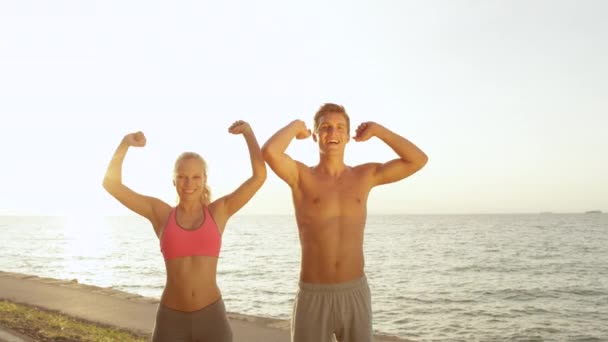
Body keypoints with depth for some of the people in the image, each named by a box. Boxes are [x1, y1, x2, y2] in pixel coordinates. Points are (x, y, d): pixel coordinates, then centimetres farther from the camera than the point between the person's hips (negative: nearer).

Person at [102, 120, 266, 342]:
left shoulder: (219, 211, 3)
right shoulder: (161, 213, 4)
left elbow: (260, 176, -5)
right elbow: (110, 184, -1)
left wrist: (248, 131, -1)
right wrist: (126, 142, -10)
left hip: (211, 319, 0)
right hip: (171, 322, 0)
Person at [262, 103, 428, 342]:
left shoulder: (365, 176, 5)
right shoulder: (301, 176, -4)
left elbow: (418, 160, 1)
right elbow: (270, 152, -24)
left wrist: (377, 129, 2)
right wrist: (296, 126, -5)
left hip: (356, 293, 3)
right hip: (314, 296, -3)